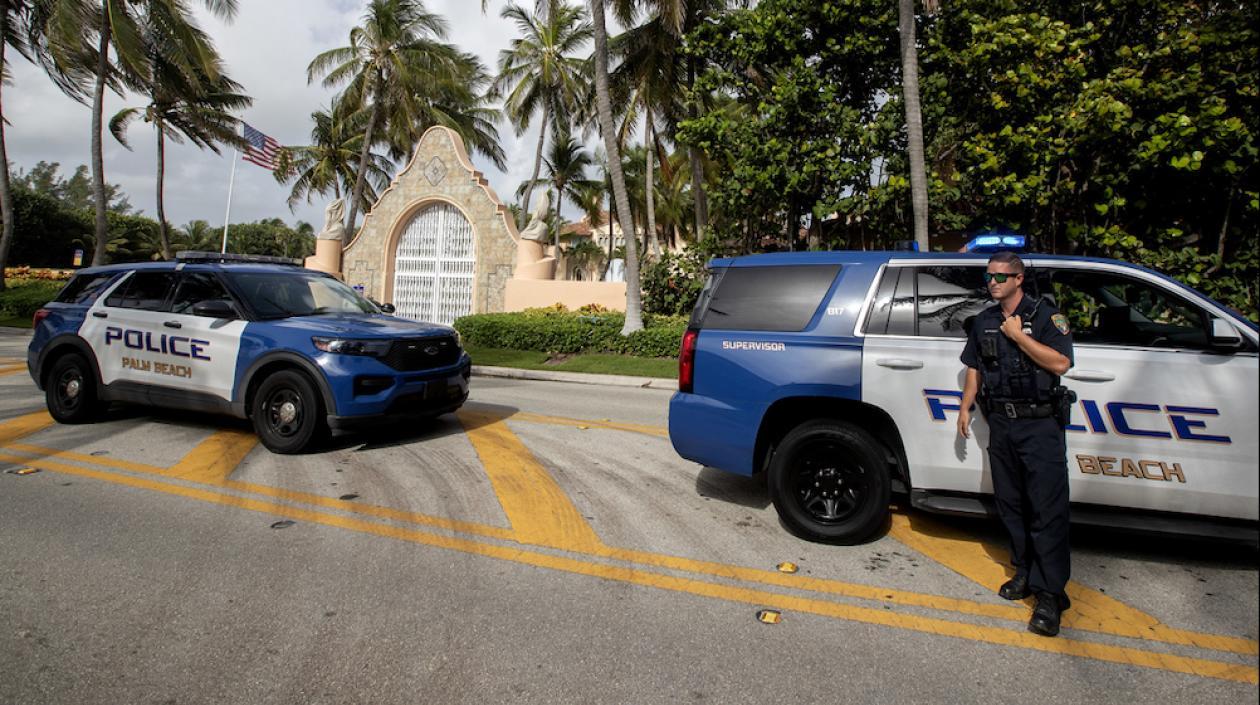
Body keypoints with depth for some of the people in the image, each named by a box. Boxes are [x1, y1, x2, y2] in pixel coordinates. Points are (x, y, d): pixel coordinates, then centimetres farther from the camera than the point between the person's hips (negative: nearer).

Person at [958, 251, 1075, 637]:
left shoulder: (1046, 315, -4)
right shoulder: (984, 321, 13)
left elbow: (1060, 363, -16)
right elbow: (974, 367, 19)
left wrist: (1018, 335, -15)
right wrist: (966, 407, 13)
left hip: (1040, 424, -6)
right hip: (1001, 424, 6)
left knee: (1047, 510, -7)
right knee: (1010, 504, 11)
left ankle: (1050, 593, -3)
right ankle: (1026, 572, 25)